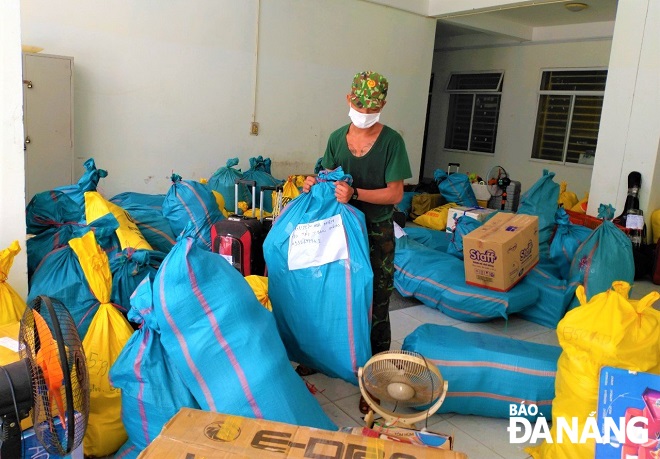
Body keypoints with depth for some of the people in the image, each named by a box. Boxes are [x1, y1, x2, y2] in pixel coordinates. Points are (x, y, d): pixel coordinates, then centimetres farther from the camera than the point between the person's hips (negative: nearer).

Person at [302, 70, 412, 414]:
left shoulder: (391, 141, -12)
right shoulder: (337, 138, 2)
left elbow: (395, 194, -15)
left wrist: (355, 193, -27)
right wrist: (316, 184, -10)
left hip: (377, 233, -4)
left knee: (374, 306, 3)